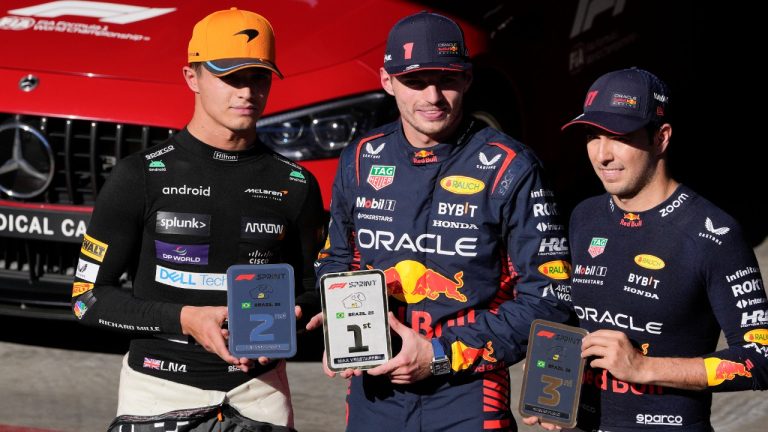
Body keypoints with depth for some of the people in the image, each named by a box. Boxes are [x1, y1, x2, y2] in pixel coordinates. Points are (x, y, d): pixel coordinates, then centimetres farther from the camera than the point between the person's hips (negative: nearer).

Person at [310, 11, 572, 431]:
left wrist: (442, 355, -15)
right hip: (372, 395, 4)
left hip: (467, 397, -3)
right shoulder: (361, 161, 4)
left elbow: (546, 296, -9)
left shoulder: (510, 169, -9)